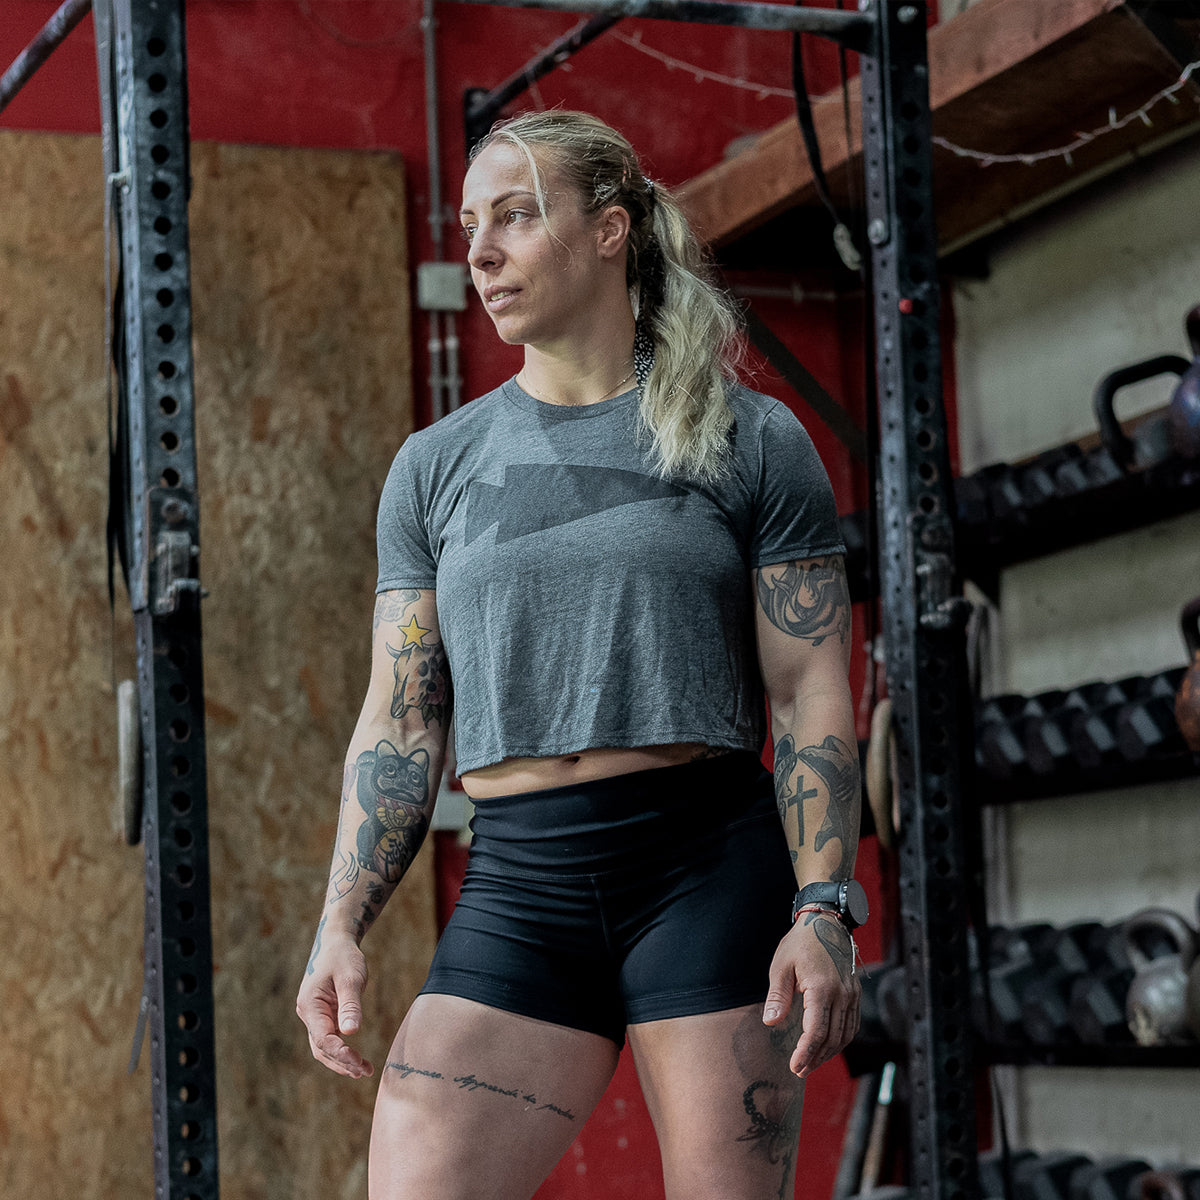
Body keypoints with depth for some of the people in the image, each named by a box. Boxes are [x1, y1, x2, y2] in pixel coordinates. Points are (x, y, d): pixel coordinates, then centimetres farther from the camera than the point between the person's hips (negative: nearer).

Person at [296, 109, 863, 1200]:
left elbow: (812, 698, 1)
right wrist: (341, 927, 1)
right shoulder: (435, 467, 14)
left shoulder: (753, 442, 5)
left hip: (710, 865, -2)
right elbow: (398, 724, 12)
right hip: (517, 885, 3)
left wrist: (824, 914, -10)